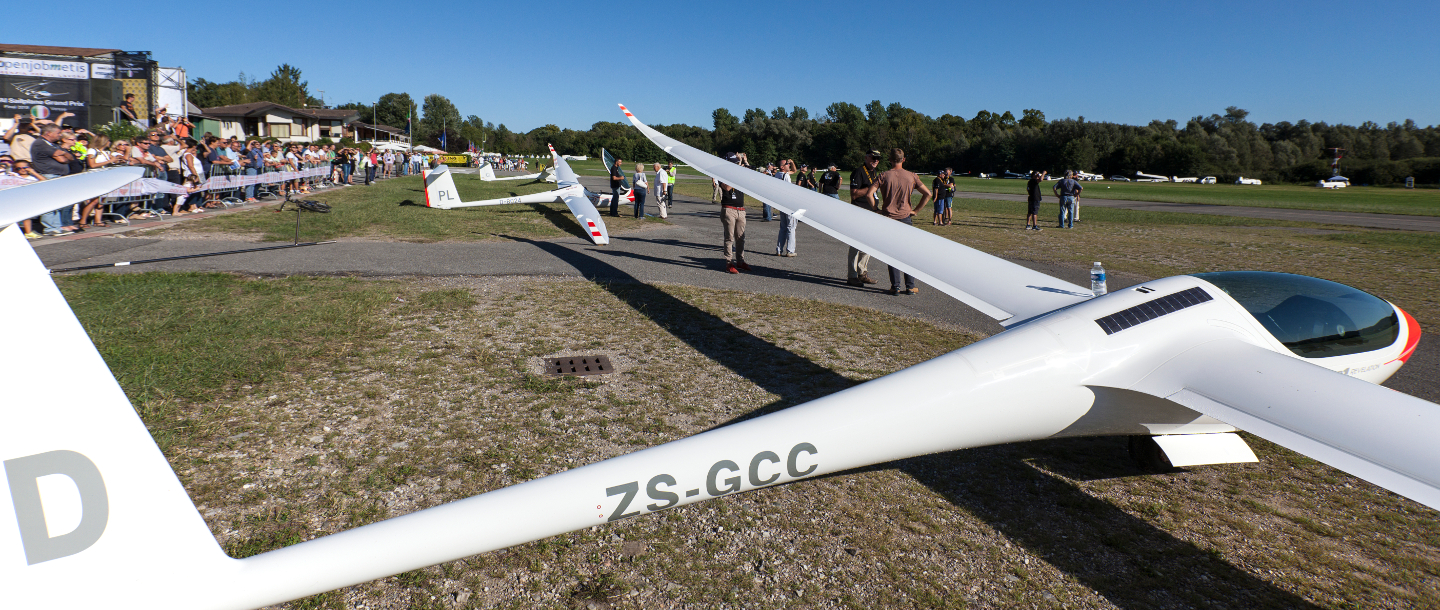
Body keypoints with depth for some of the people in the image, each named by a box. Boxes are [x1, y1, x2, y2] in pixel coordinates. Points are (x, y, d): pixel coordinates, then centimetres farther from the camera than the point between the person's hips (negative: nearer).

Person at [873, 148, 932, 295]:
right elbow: (928, 194, -2)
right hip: (905, 218, 1)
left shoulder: (884, 176, -4)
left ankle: (895, 287, 3)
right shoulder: (911, 176, 1)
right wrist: (916, 210, 5)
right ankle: (910, 287, 11)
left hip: (888, 219, -1)